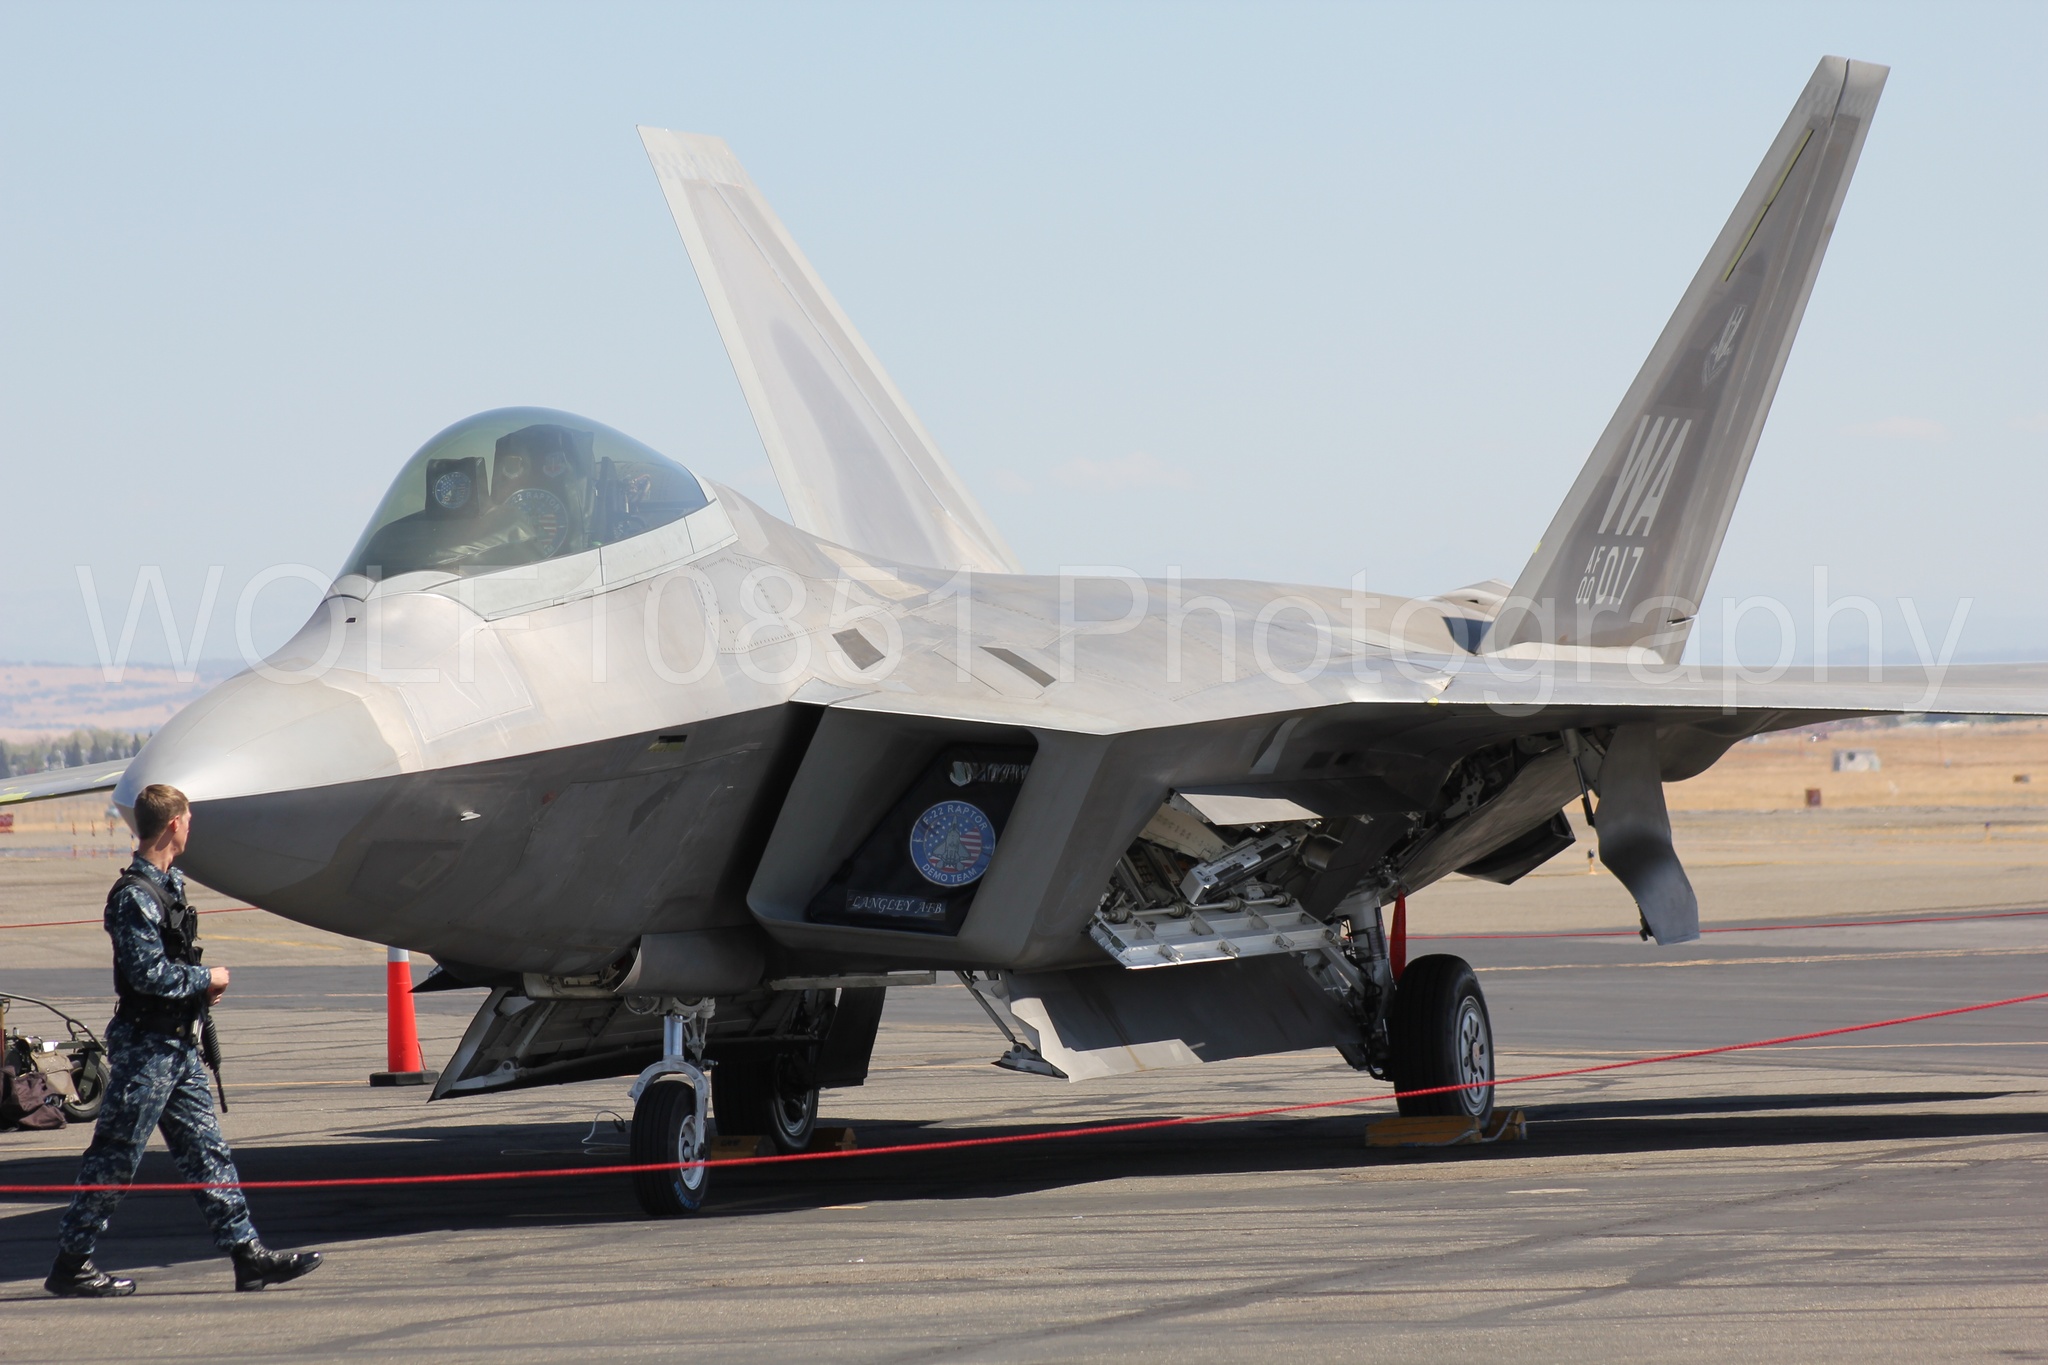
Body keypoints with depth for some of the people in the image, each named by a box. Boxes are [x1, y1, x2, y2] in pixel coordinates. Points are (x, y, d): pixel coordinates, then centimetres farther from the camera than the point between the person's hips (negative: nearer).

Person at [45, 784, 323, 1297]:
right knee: (115, 1154, -3)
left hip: (178, 1044, 9)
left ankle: (247, 1253, 8)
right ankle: (71, 1262, 5)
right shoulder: (135, 896, -18)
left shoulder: (169, 884, 12)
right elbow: (149, 974, -24)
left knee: (206, 1149, 7)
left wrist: (200, 986, 6)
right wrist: (207, 979, -10)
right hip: (146, 1046, -9)